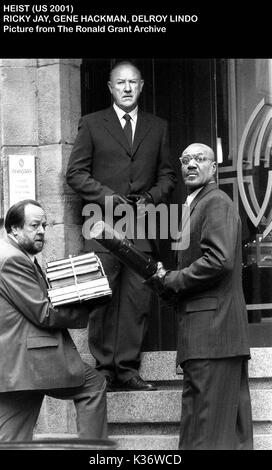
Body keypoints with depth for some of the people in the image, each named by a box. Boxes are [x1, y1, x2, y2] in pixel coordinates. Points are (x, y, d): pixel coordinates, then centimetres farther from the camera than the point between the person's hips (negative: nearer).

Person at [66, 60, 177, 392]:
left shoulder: (158, 128, 17)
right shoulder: (92, 125, 8)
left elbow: (167, 175, 17)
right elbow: (76, 173, 3)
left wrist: (151, 199, -2)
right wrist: (107, 197, -9)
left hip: (143, 225, 2)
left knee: (138, 299, -2)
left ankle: (127, 369, 2)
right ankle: (104, 370, 0)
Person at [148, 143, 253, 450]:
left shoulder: (216, 203, -7)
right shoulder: (195, 206, 24)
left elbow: (219, 260, -20)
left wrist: (169, 282, -13)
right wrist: (167, 280, 5)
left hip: (211, 329, -10)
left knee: (205, 430, -12)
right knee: (232, 426, 9)